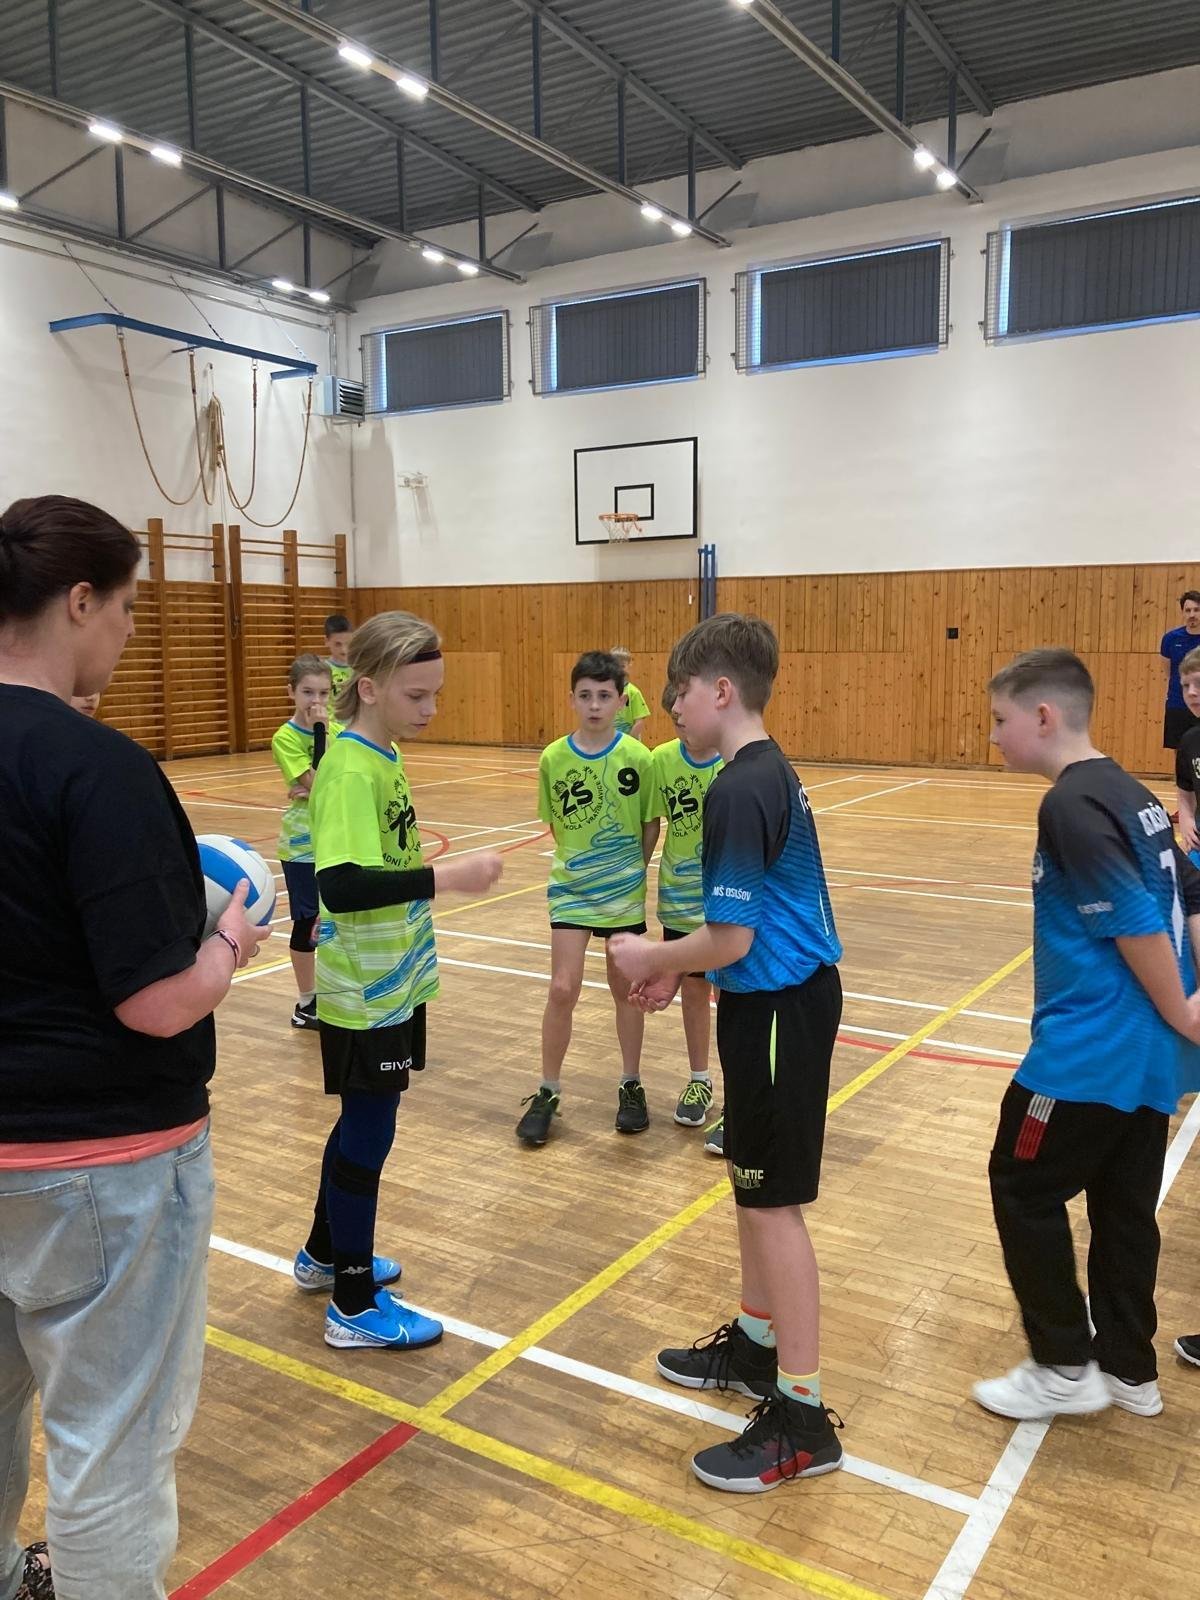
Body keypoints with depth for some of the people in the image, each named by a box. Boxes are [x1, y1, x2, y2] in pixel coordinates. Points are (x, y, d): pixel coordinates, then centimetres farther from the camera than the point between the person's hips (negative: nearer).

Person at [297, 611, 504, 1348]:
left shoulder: (383, 756, 5)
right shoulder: (350, 769, -22)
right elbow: (340, 886, -32)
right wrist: (446, 877, -32)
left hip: (391, 981, 9)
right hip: (366, 991, -9)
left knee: (364, 1123, 21)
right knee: (369, 1131, 4)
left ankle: (325, 1254, 41)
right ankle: (355, 1307, 20)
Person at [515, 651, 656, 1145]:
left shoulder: (637, 758, -11)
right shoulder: (553, 758, -7)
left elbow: (650, 823, 0)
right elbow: (554, 822, 6)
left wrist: (633, 870, 1)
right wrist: (577, 862, 3)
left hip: (624, 891, 0)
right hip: (570, 889, 1)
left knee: (625, 990, 12)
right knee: (562, 990, -3)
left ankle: (631, 1086, 29)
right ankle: (548, 1092, 14)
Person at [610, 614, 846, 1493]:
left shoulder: (740, 791, -22)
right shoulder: (766, 771, 9)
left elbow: (731, 939, -22)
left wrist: (654, 958, -6)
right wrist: (676, 967, 12)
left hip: (779, 1009, -10)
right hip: (780, 998, 10)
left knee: (774, 1204, 0)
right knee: (754, 1189, 21)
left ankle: (803, 1418, 13)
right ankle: (757, 1343, 38)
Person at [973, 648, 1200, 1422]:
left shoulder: (1071, 807, -19)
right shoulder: (1129, 794, 10)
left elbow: (1136, 923, -22)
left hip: (1093, 1049, -9)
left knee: (1023, 1189, 7)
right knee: (1125, 1207, 18)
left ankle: (1066, 1369, 17)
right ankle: (1130, 1370, 31)